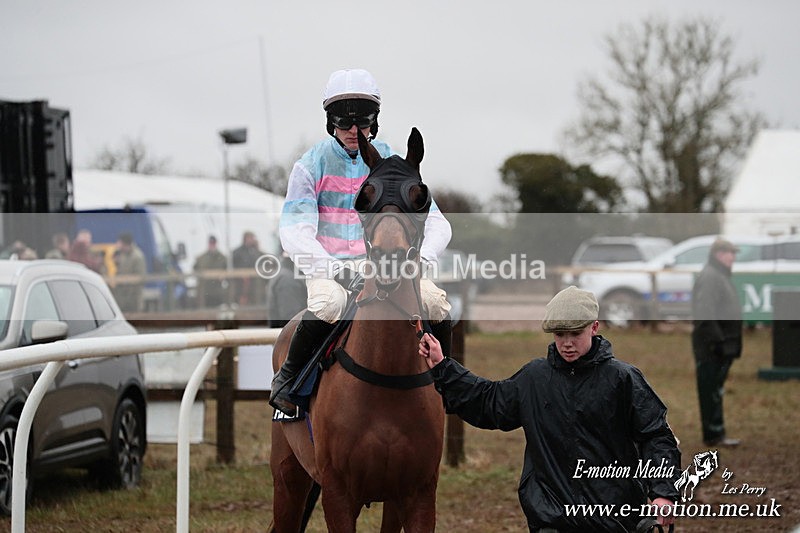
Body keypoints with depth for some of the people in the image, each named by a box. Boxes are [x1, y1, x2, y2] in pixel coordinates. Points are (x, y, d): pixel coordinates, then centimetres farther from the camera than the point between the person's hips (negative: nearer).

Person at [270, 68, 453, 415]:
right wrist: (331, 267, -27)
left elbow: (435, 223, 4)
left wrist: (420, 258, -18)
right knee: (328, 304, -38)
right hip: (328, 267, -3)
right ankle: (288, 376, -13)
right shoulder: (312, 165, 0)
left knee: (435, 302, -24)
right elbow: (294, 232, -11)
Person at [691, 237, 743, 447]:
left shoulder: (720, 276, 20)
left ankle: (716, 433, 19)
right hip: (712, 345, -11)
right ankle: (714, 435, -5)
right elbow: (705, 313, -23)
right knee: (712, 390, -7)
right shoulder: (709, 277, -14)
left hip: (721, 345, 11)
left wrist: (731, 343, 23)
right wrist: (716, 339, -25)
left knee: (715, 390, 14)